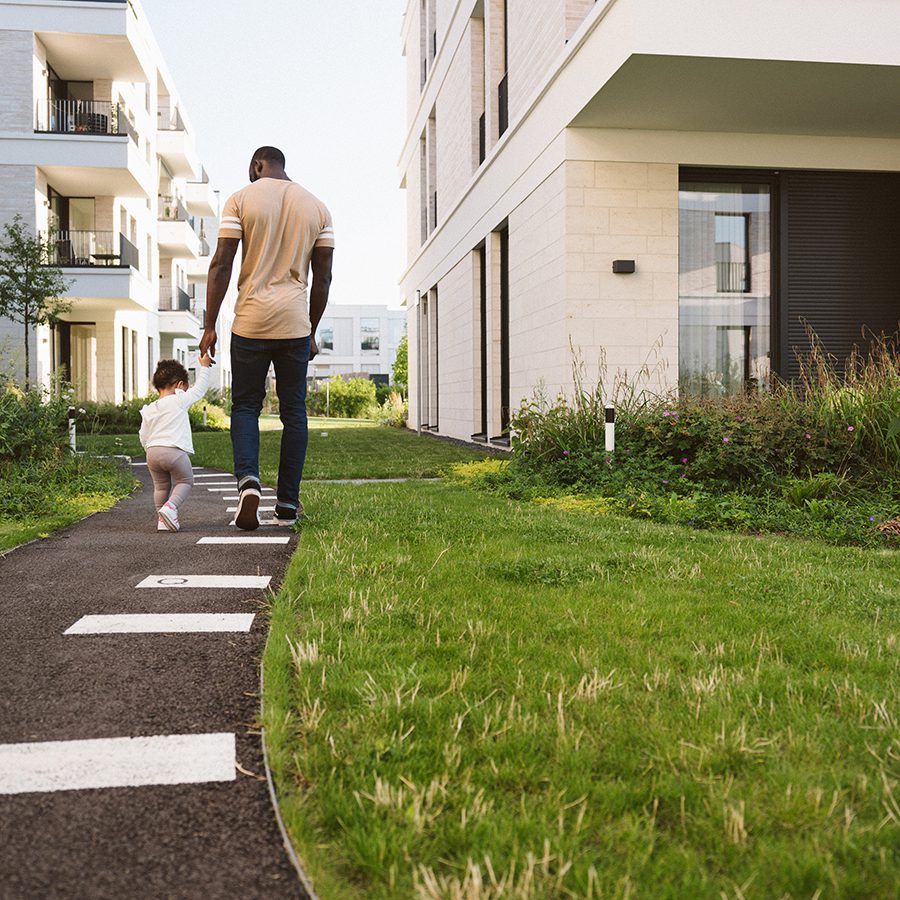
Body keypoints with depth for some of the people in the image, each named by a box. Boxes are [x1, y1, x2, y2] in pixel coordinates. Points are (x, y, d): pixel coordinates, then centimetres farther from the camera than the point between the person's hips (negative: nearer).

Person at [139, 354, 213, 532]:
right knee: (185, 481, 12)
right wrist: (204, 367, 21)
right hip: (174, 451, -5)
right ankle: (170, 506, -11)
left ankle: (162, 520, 15)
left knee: (161, 485, 19)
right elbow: (199, 388, 11)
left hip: (152, 451, 5)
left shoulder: (148, 410, 15)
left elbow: (143, 438, 15)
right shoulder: (180, 400, 0)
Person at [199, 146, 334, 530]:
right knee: (294, 411, 8)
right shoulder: (317, 207, 11)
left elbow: (221, 265, -5)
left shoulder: (240, 200, 2)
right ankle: (287, 503, 9)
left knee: (245, 406, 9)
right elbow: (322, 277, 10)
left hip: (250, 323, -2)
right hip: (295, 324, 2)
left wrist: (209, 326, -2)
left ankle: (248, 480, -13)